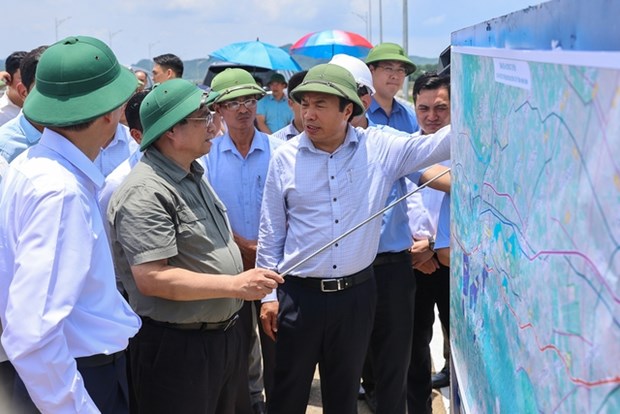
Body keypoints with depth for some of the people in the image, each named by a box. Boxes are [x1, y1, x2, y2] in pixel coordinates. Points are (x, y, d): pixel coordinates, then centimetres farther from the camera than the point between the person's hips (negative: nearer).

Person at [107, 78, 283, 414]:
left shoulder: (193, 176, 10)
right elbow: (151, 278, -27)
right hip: (177, 348, -9)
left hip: (222, 335, 9)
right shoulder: (145, 194, -22)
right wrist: (235, 284, -27)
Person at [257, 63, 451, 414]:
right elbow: (271, 233, 2)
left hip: (356, 293, 1)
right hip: (299, 294, 0)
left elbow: (435, 146, -8)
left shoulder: (380, 147, -4)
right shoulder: (285, 157, -3)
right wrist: (269, 294, 1)